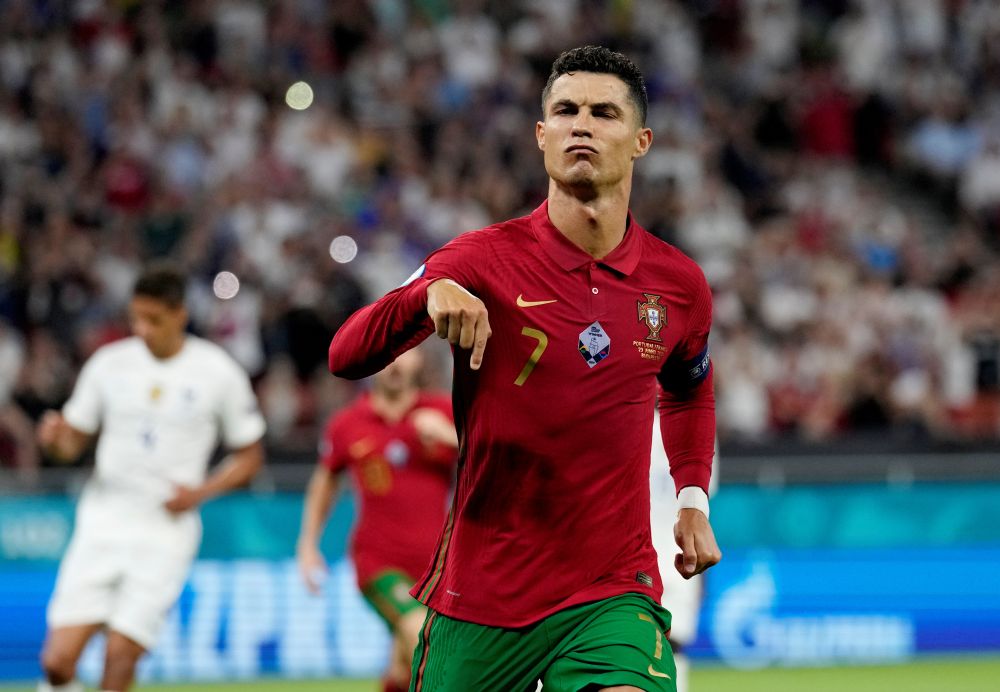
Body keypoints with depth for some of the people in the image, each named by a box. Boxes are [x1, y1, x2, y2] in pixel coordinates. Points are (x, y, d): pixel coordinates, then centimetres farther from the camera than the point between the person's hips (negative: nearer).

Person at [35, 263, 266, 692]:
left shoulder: (218, 373, -2)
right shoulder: (109, 363, 3)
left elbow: (250, 456, 7)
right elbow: (73, 441, 12)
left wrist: (201, 492, -10)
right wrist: (55, 437, -12)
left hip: (166, 532, -2)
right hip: (102, 521, 2)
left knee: (120, 657, -11)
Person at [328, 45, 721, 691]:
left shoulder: (681, 285, 5)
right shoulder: (484, 259, -5)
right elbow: (346, 356, -14)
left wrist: (693, 498, 15)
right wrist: (430, 294, -31)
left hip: (613, 594, 0)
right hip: (479, 598, 0)